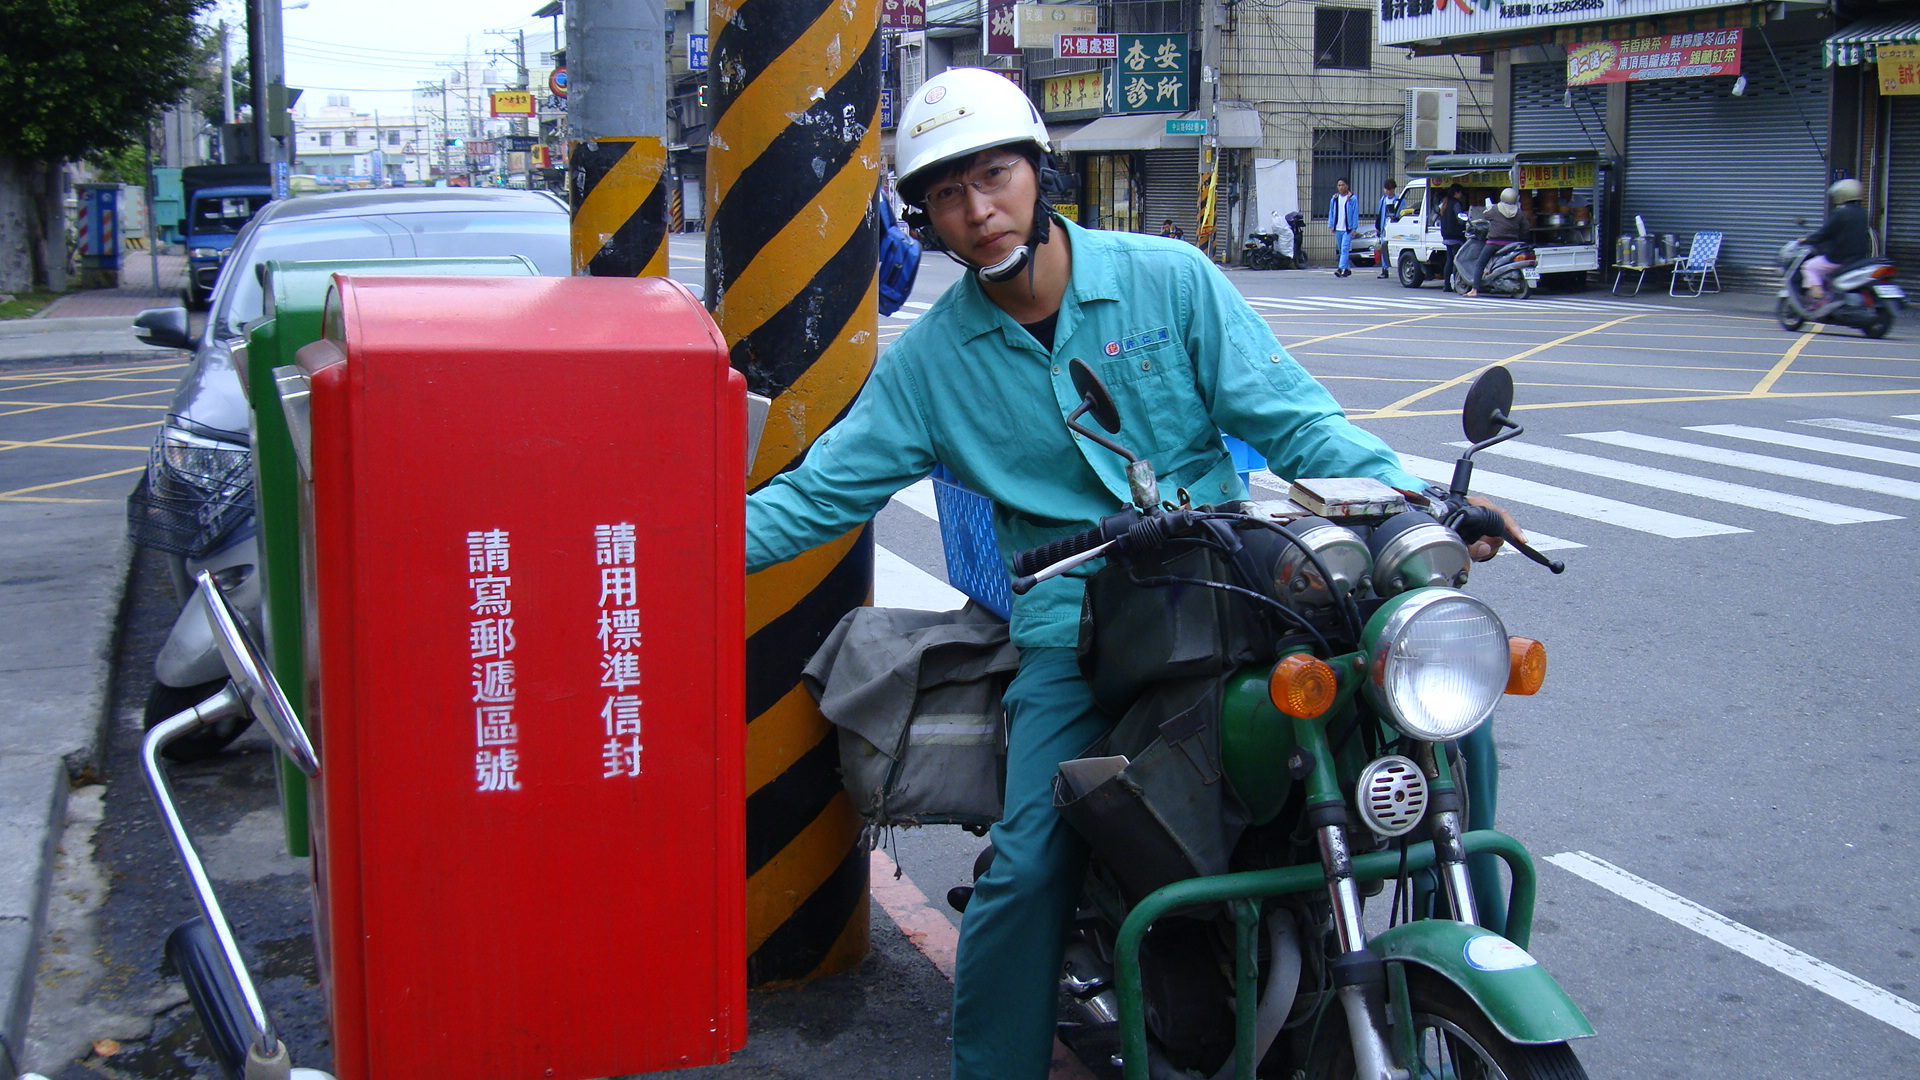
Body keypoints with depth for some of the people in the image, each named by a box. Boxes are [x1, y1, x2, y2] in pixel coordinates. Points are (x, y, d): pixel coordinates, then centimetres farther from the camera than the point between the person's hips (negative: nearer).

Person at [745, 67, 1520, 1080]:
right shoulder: (928, 359, 6)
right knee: (1025, 866, -17)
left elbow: (1287, 416, 2)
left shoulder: (1169, 277, 2)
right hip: (1072, 617, 0)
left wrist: (1403, 492, -14)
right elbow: (819, 493, 7)